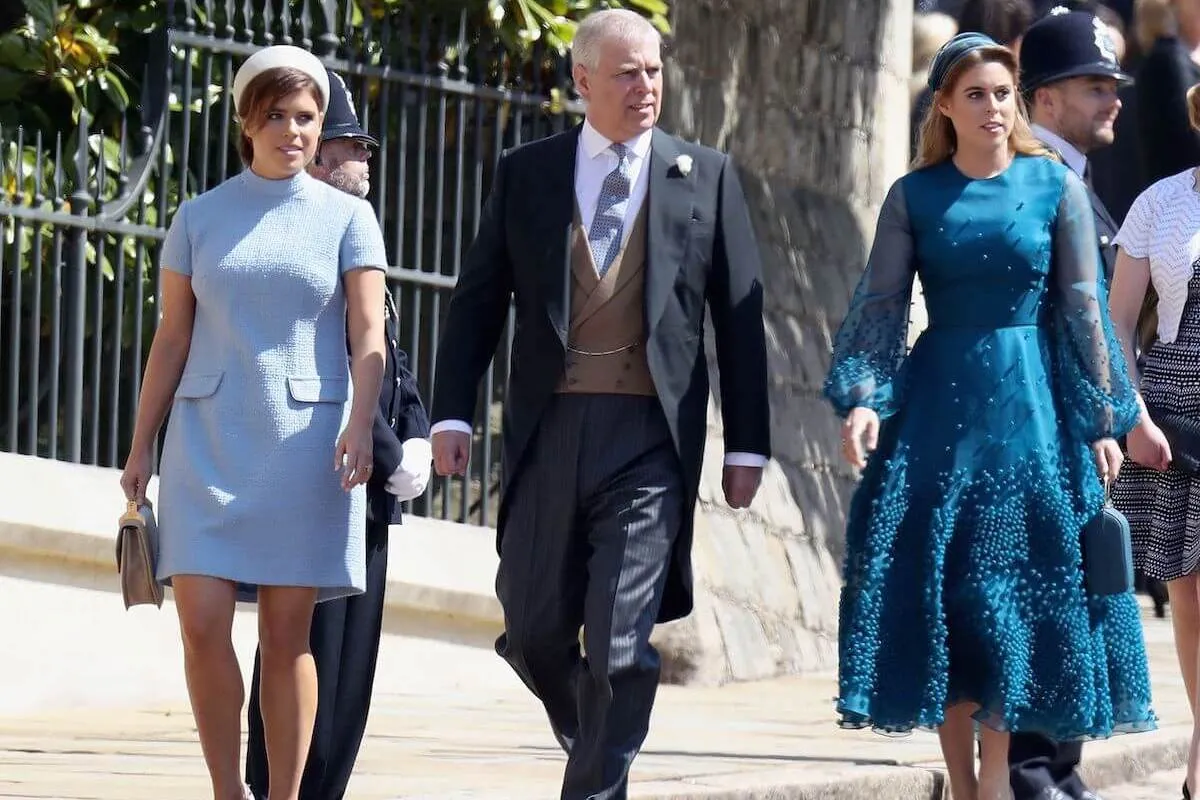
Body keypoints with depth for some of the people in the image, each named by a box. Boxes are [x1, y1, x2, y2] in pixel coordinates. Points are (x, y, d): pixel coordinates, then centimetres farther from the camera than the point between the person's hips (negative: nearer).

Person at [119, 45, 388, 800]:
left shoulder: (347, 218, 5)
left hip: (306, 438, -1)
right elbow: (172, 339, 10)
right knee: (203, 625, -9)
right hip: (209, 440, 1)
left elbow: (368, 335, -3)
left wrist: (362, 422, -19)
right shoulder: (200, 218, 8)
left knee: (287, 635, -1)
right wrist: (142, 447, 7)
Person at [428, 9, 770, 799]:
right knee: (535, 631, 7)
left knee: (620, 643, -10)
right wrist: (453, 414, -2)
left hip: (650, 437, -2)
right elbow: (478, 300, 8)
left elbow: (739, 317, 7)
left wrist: (748, 444, 3)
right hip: (549, 433, 2)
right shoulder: (525, 174, 8)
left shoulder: (706, 177, 6)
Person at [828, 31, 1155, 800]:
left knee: (1013, 589, -4)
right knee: (940, 593, 0)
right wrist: (863, 399, -14)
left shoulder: (1055, 186, 2)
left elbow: (1084, 310, 2)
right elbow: (878, 306, 1)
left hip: (1031, 405, -1)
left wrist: (1102, 421, -1)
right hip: (938, 400, 1)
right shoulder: (914, 196, 4)